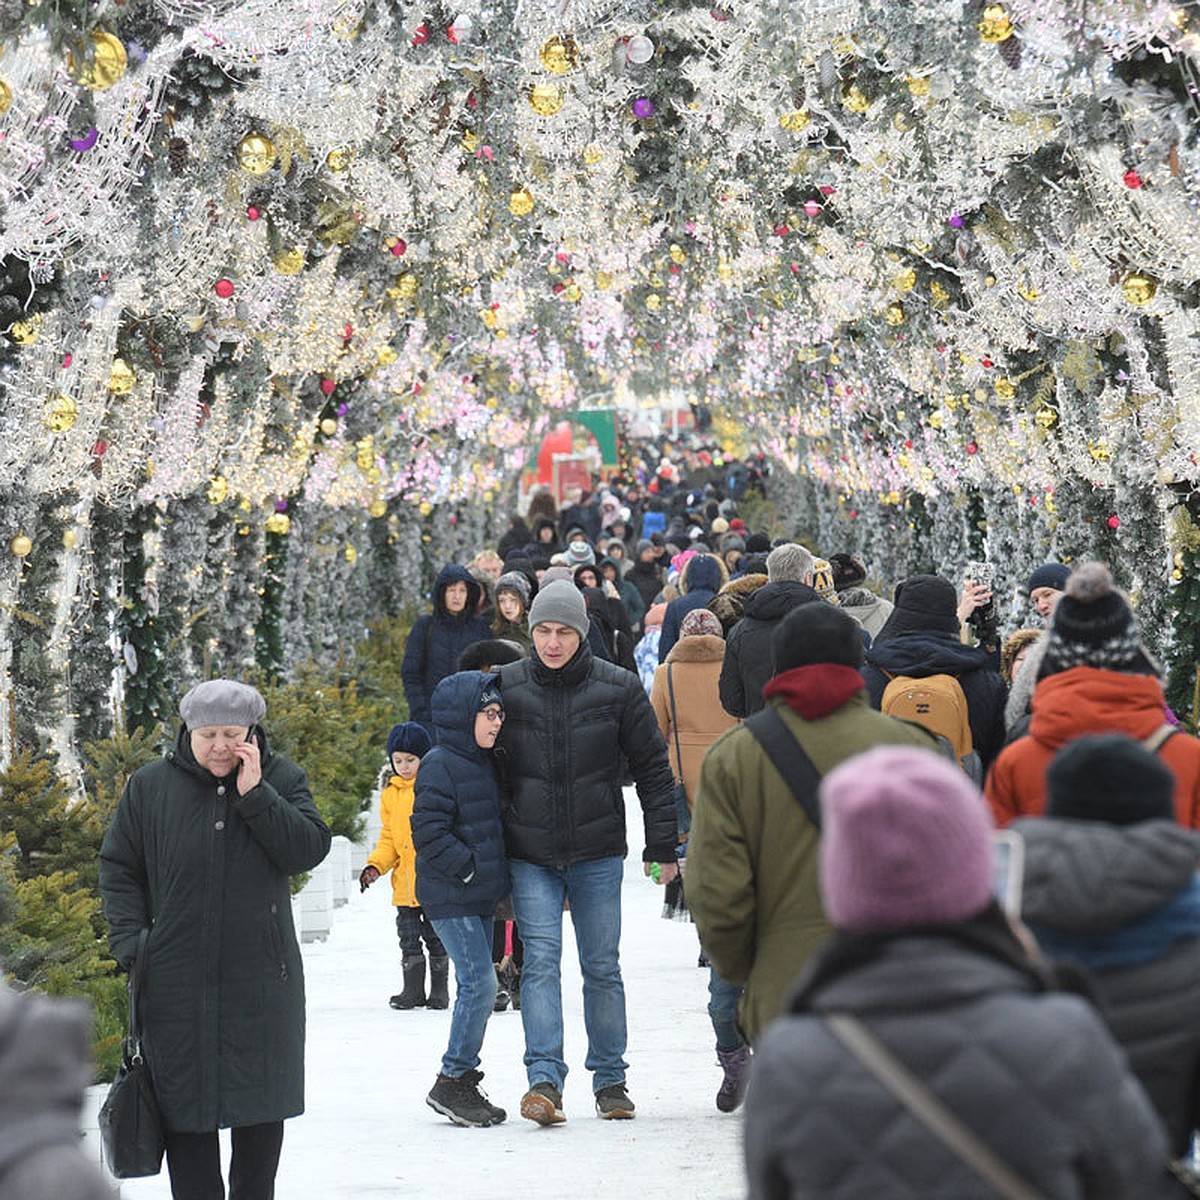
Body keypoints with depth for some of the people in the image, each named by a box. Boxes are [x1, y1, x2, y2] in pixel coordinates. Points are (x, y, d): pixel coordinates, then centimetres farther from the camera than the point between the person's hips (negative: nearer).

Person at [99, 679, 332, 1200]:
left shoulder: (281, 780, 3)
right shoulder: (150, 786, 2)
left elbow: (310, 849, -10)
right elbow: (118, 867, 7)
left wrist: (254, 794, -15)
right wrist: (129, 941, -4)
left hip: (262, 980, 0)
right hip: (178, 980, 0)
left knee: (262, 1101, 8)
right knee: (185, 1101, 1)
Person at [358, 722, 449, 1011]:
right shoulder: (390, 794, 10)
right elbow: (389, 838, 15)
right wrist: (375, 865, 1)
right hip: (404, 883, 4)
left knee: (436, 937, 4)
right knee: (409, 938, 9)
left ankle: (440, 990, 14)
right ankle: (413, 990, 19)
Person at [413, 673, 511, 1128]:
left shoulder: (482, 764, 16)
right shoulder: (439, 766, -13)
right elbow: (429, 831, -19)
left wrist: (495, 877, 12)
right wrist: (469, 868, -18)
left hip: (479, 898, 9)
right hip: (451, 899, -9)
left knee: (476, 987, 10)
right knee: (479, 982, -13)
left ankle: (460, 1084, 17)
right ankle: (452, 1082, -5)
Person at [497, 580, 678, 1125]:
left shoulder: (618, 688, -3)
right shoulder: (506, 687, -1)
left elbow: (652, 768, 4)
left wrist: (662, 845, 2)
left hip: (597, 854, 0)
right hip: (529, 857, 0)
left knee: (602, 967, 7)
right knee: (540, 960, -11)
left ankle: (610, 1079, 18)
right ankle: (544, 1079, -15)